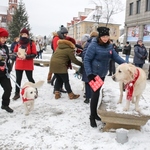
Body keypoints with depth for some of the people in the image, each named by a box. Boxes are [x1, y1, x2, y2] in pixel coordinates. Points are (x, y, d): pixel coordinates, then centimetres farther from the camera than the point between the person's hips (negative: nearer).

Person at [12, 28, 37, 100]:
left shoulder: (31, 43, -8)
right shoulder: (18, 43, 5)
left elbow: (34, 54, -8)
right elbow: (15, 51, 17)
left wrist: (26, 57, -20)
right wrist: (17, 54, -6)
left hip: (28, 65, -4)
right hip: (19, 64, 4)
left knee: (30, 78, 6)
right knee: (18, 79, 8)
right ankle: (17, 93, 19)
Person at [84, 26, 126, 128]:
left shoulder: (109, 46, 2)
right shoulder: (94, 45, -17)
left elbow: (115, 56, 1)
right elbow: (87, 60, -15)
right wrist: (89, 74, -21)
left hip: (103, 74, 7)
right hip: (94, 74, -7)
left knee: (97, 93, 16)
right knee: (95, 94, -6)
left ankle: (95, 114, 30)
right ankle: (92, 117, 10)